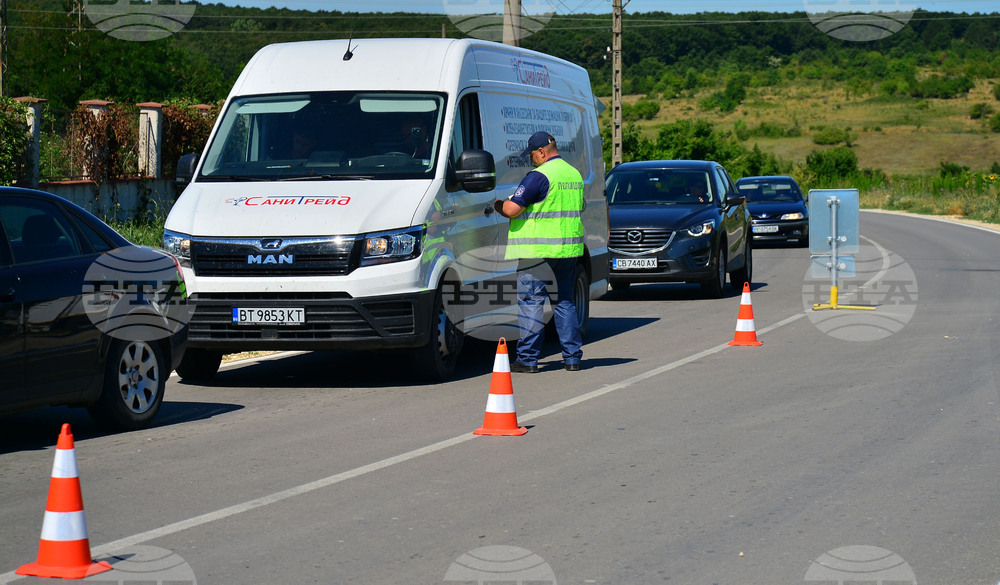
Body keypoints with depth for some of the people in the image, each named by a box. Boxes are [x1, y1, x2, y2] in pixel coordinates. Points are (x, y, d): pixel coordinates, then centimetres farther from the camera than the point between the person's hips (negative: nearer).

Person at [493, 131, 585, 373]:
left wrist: (498, 205, 4)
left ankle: (528, 359, -2)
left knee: (531, 302, -2)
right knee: (565, 301, 14)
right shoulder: (575, 175, 13)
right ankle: (572, 357, 14)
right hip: (569, 249, 8)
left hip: (538, 250, -8)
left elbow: (512, 209, -17)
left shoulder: (539, 176, -13)